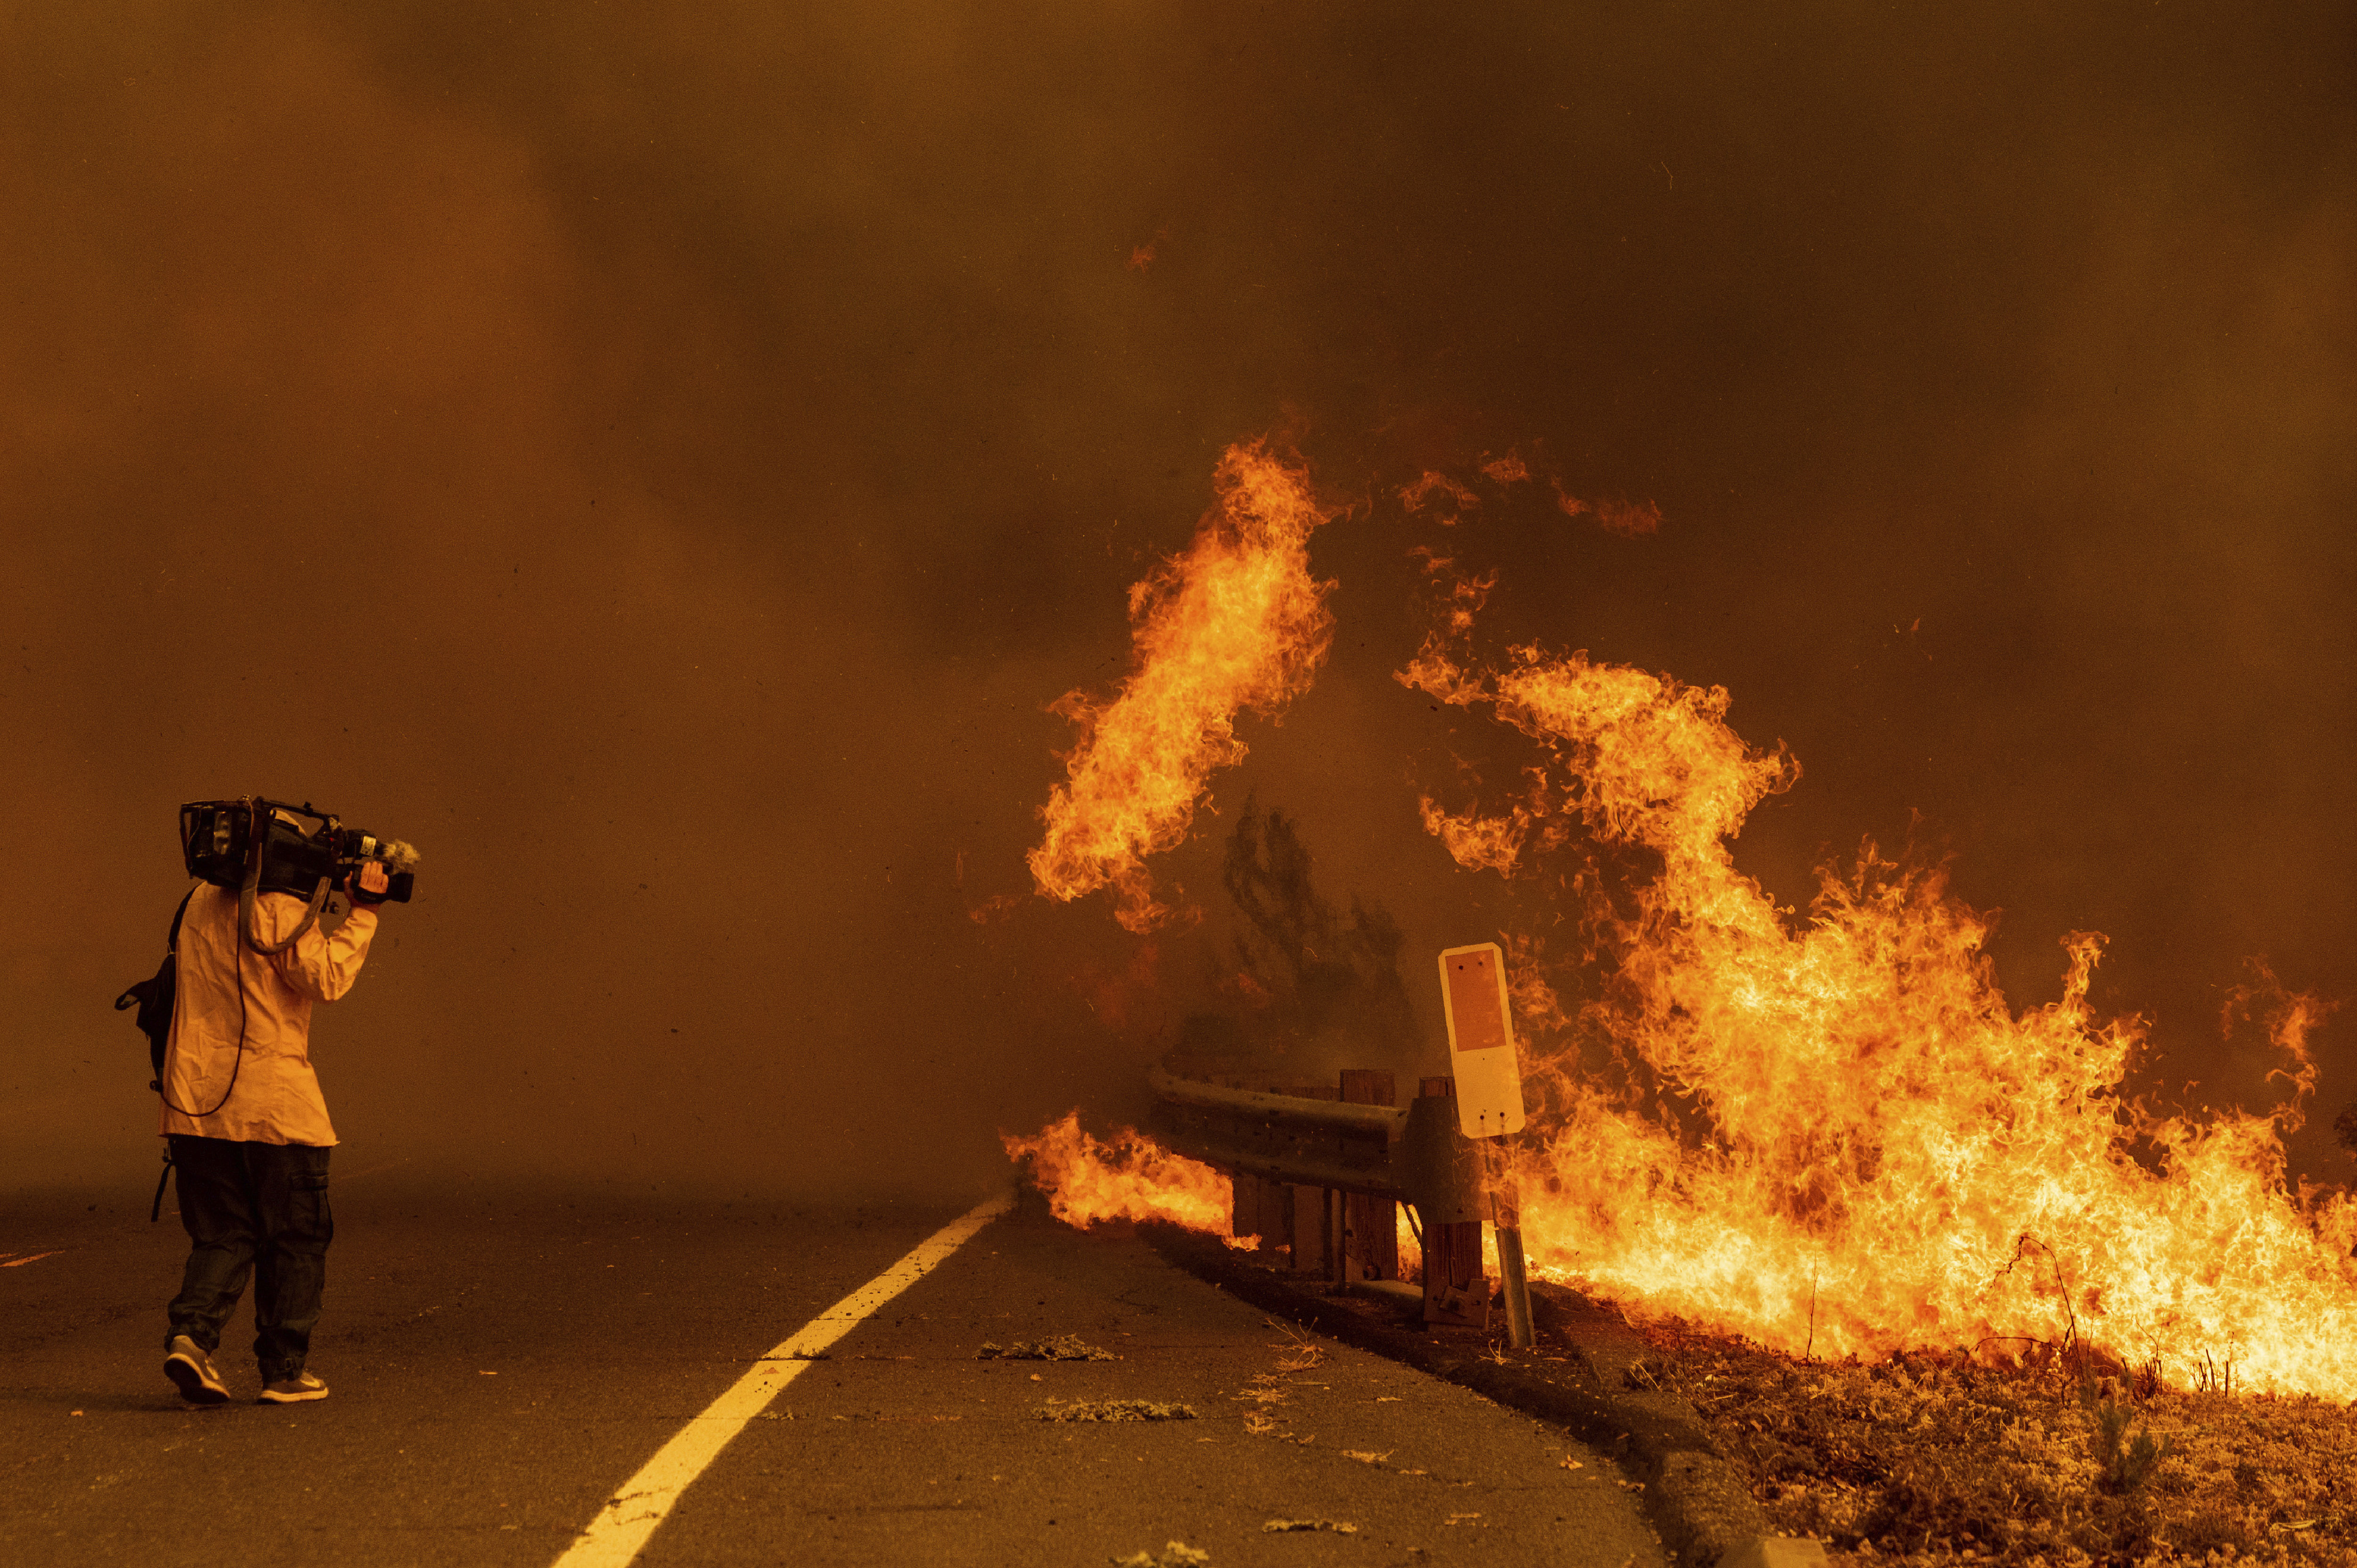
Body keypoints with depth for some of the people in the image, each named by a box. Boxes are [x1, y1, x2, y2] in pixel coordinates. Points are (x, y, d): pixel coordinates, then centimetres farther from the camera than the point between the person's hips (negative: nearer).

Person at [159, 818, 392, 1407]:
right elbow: (327, 977, -14)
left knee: (221, 1235, 13)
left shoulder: (202, 901, 13)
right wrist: (363, 911, -8)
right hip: (273, 1104, -6)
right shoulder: (281, 907, -10)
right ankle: (284, 1371, 9)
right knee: (296, 1241, 7)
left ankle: (191, 1332, -10)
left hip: (195, 1098, 6)